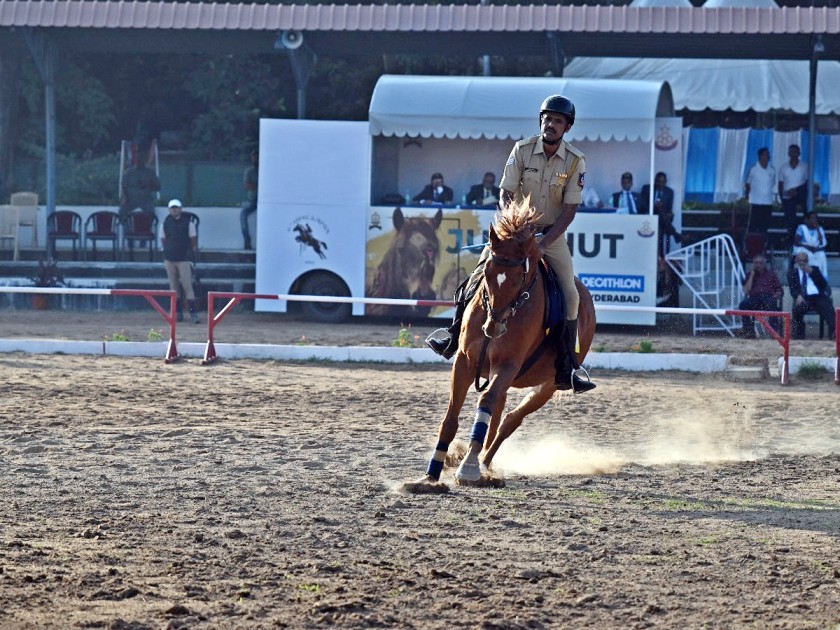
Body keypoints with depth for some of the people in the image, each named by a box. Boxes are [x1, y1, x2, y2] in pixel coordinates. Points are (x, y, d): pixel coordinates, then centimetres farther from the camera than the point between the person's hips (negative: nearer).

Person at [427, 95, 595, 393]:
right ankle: (455, 339, 6)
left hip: (552, 234, -1)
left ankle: (565, 369, -5)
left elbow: (569, 211, -14)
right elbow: (505, 194, -9)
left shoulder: (576, 161, -12)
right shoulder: (522, 150, -10)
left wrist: (541, 244, -25)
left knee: (569, 296, -11)